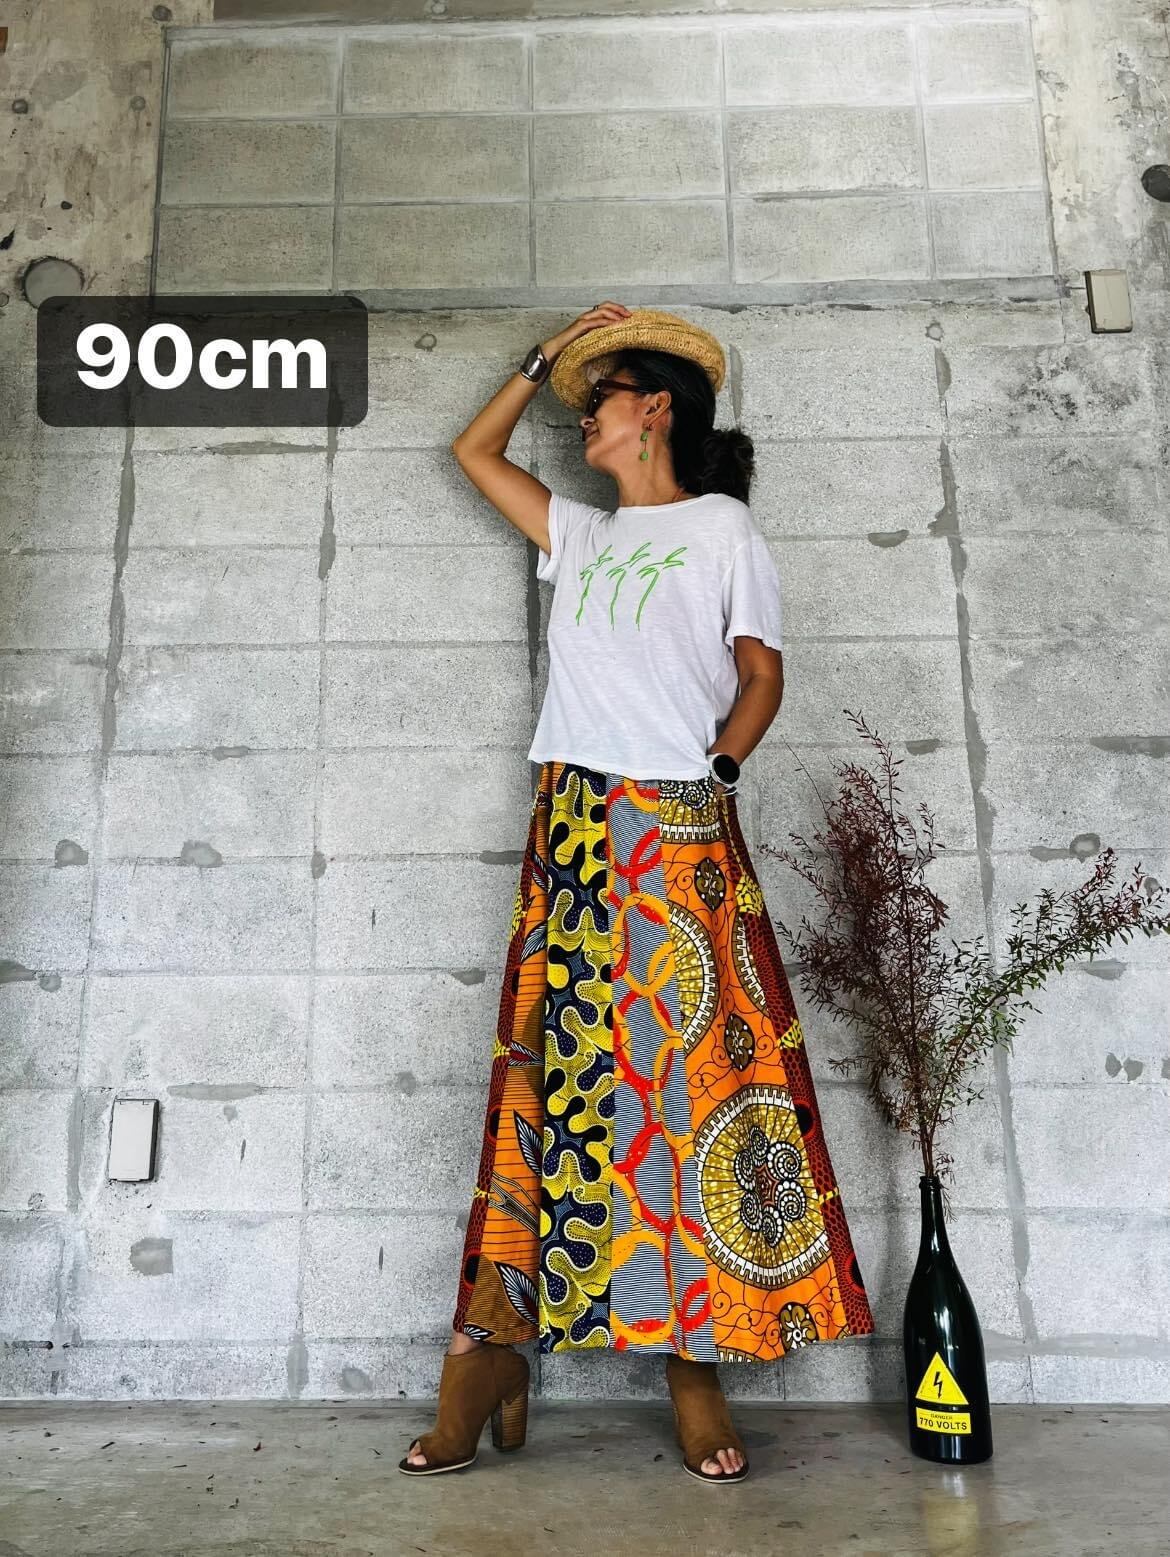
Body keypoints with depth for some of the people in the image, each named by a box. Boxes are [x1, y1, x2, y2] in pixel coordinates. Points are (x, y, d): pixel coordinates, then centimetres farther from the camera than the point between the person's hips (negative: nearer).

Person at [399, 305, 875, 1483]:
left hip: (676, 831, -4)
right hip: (571, 826, 4)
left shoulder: (724, 525, 10)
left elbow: (761, 672, 7)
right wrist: (547, 355, 30)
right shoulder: (581, 535, 23)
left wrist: (716, 762, -7)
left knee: (692, 1074, -5)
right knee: (551, 1068, 1)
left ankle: (694, 1362, 4)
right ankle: (490, 1360, 6)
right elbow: (474, 449, 34)